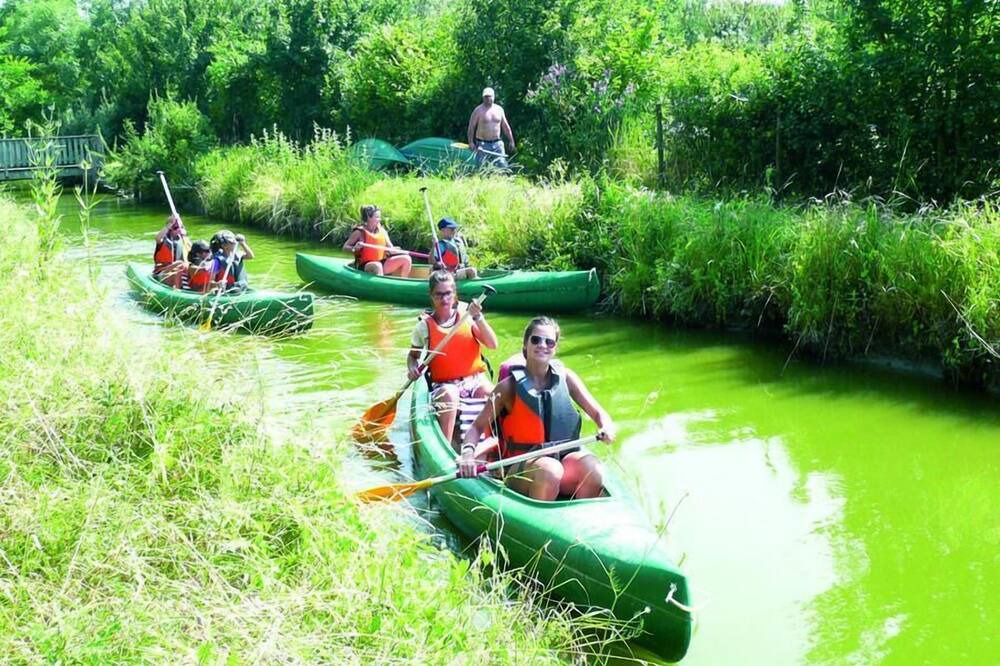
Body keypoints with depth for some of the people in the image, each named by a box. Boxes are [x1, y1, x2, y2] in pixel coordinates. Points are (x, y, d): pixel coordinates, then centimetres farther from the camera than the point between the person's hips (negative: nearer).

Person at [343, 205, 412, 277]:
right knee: (377, 266, -41)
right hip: (365, 266, -6)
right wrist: (354, 248, -25)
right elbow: (345, 247, -3)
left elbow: (391, 248, 8)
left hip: (382, 263, 6)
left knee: (406, 259, -8)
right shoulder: (360, 232, -5)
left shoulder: (382, 231, 10)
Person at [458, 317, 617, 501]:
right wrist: (468, 452, -19)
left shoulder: (565, 377, 7)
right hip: (520, 469, -3)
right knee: (549, 469, -35)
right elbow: (477, 427, 1)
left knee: (591, 467, -28)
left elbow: (597, 412, 10)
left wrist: (607, 427, -14)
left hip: (564, 459, 3)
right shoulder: (510, 387, -1)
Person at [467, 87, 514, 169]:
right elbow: (471, 126, -5)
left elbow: (505, 126, 16)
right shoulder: (478, 110, -3)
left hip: (497, 144, 4)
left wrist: (511, 140, 14)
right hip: (482, 144, -4)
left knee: (502, 166, -3)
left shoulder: (499, 109, 10)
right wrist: (471, 142, -14)